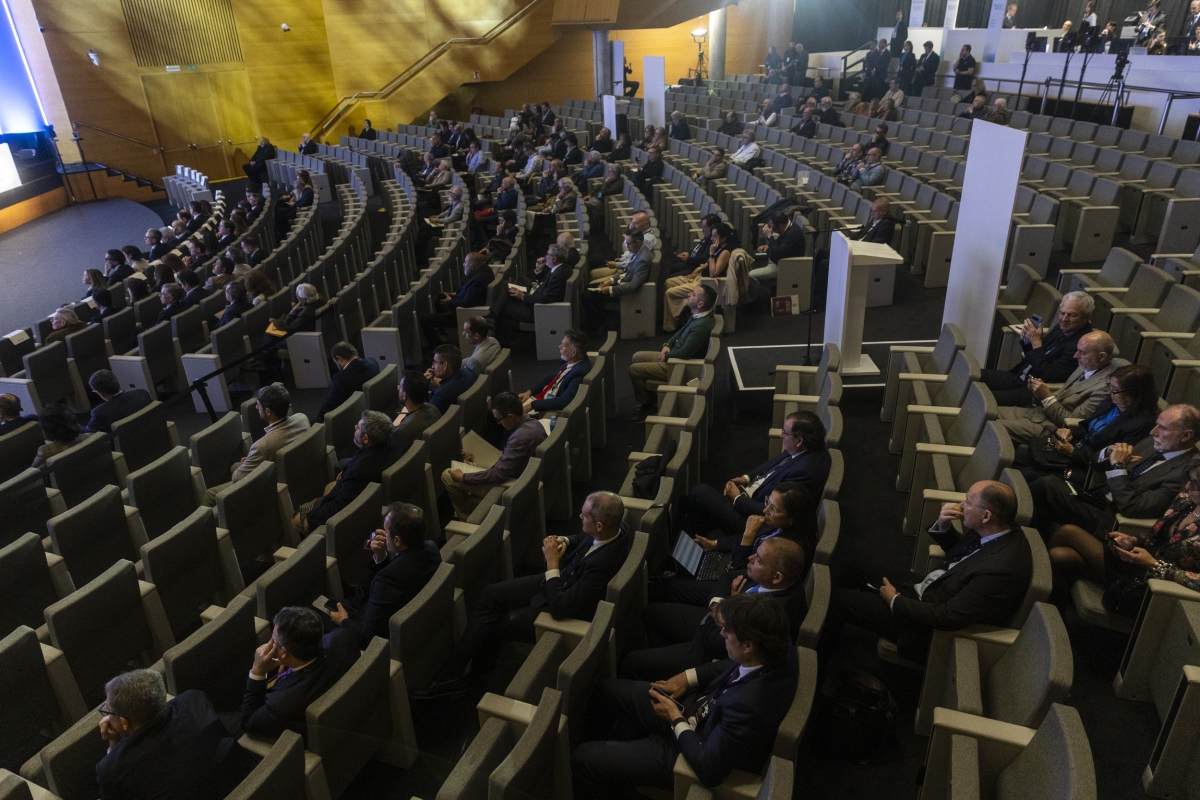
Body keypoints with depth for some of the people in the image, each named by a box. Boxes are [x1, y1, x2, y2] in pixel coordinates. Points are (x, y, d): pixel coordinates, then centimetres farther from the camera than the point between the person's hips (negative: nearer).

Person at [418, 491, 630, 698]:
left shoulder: (602, 565, -40)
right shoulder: (614, 527, -16)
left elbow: (560, 608, -32)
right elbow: (584, 538, 9)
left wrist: (552, 563, -25)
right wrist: (564, 542, -12)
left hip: (566, 610, -8)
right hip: (562, 580, 8)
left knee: (492, 625, 4)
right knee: (492, 594, 4)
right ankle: (454, 670, 14)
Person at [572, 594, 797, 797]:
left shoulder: (748, 706, -41)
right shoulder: (778, 646, -19)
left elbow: (709, 769, -26)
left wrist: (677, 719, -15)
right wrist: (688, 677, -4)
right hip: (699, 706, 8)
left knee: (582, 759, -1)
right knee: (608, 690, 18)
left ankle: (592, 788, 33)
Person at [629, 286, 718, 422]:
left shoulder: (701, 327, -33)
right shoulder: (699, 315, -3)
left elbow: (684, 354, -29)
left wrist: (666, 355, -11)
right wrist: (668, 345, 0)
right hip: (675, 355, 10)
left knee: (634, 369, -6)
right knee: (637, 357, 16)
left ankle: (646, 405, 13)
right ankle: (651, 397, 23)